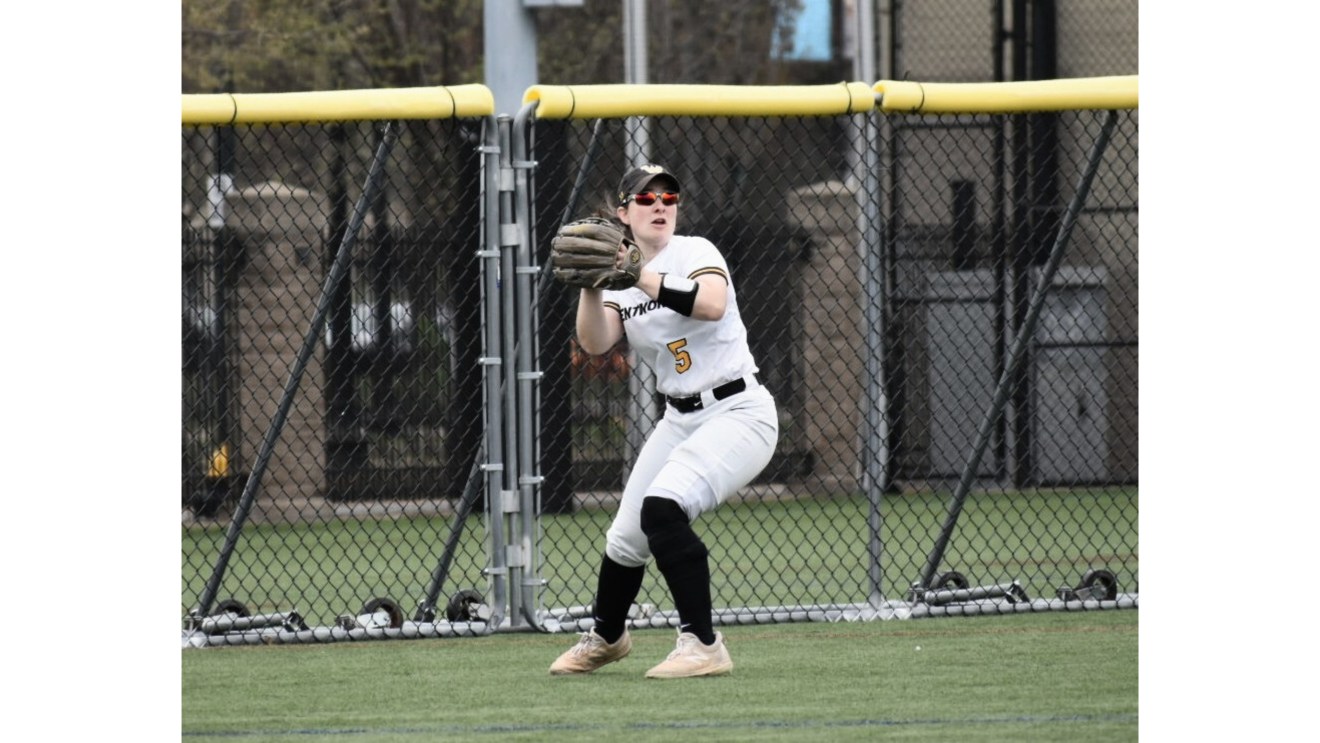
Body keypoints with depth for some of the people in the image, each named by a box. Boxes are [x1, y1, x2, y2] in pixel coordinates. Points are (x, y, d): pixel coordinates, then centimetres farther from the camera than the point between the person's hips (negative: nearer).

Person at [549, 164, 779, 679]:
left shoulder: (695, 253, -9)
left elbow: (711, 306, -31)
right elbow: (594, 343, -8)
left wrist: (642, 277, -33)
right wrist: (590, 285, -22)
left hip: (738, 413, -7)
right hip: (680, 420, 7)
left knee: (663, 507, -28)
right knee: (625, 538, 9)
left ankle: (702, 645, -22)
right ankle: (606, 637, 39)